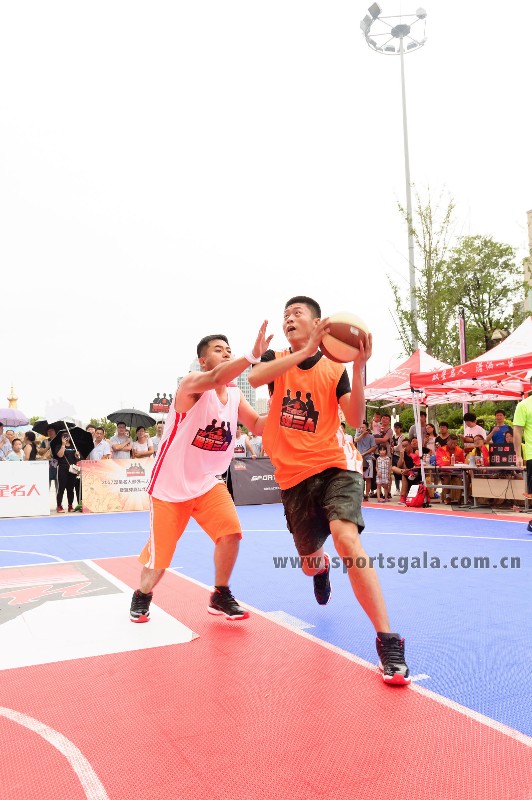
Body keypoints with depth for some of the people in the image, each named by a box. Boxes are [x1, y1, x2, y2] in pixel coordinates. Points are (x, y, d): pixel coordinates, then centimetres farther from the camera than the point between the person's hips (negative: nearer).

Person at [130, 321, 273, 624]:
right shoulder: (192, 384, -19)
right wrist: (254, 355, -54)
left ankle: (221, 596, 8)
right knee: (159, 557, 4)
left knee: (231, 531, -15)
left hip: (208, 482, 5)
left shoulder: (236, 395, 3)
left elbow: (259, 426, 6)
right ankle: (142, 596, 37)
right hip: (170, 485, -5)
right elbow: (217, 378, -41)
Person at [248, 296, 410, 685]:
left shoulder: (335, 368, 0)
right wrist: (306, 351, -32)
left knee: (346, 537, -29)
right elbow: (255, 378, -22)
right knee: (309, 562, 15)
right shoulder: (275, 360, 2)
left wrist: (359, 368, -23)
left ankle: (388, 641, -21)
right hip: (294, 475, 2)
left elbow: (356, 419, -11)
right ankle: (320, 566, 57)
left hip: (335, 465, -2)